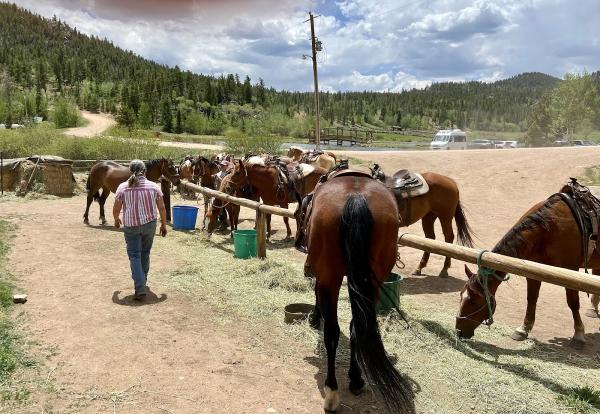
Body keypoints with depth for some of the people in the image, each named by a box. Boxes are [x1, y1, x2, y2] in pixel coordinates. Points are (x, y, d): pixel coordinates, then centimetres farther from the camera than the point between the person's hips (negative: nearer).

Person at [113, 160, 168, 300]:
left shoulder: (123, 187, -5)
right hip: (150, 224, 2)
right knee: (145, 253, 20)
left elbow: (116, 210, 0)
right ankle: (143, 280, 36)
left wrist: (117, 220, 20)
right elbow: (162, 208, -1)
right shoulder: (153, 186, -2)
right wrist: (164, 225, 11)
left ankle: (140, 289, -9)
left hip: (131, 226, -2)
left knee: (134, 256, 3)